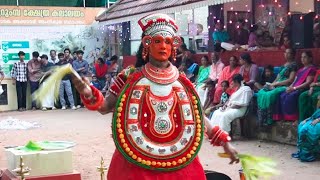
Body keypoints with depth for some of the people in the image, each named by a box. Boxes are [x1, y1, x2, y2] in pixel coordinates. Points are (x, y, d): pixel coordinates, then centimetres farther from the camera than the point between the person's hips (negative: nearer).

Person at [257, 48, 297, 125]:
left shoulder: (293, 65, -3)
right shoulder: (284, 65, 22)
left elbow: (290, 80, -12)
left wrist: (276, 83, -12)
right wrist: (273, 84, 0)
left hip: (285, 87, -8)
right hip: (276, 85, 8)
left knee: (269, 95, -31)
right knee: (261, 93, -12)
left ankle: (268, 120, -23)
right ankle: (262, 118, -15)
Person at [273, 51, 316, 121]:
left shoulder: (312, 69, -2)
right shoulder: (301, 69, 25)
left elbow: (308, 83, -12)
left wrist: (294, 88, -17)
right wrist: (290, 87, -2)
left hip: (303, 89, -8)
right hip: (294, 89, 8)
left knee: (290, 97, -33)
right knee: (282, 96, -18)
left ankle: (294, 118, -28)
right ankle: (283, 117, -23)